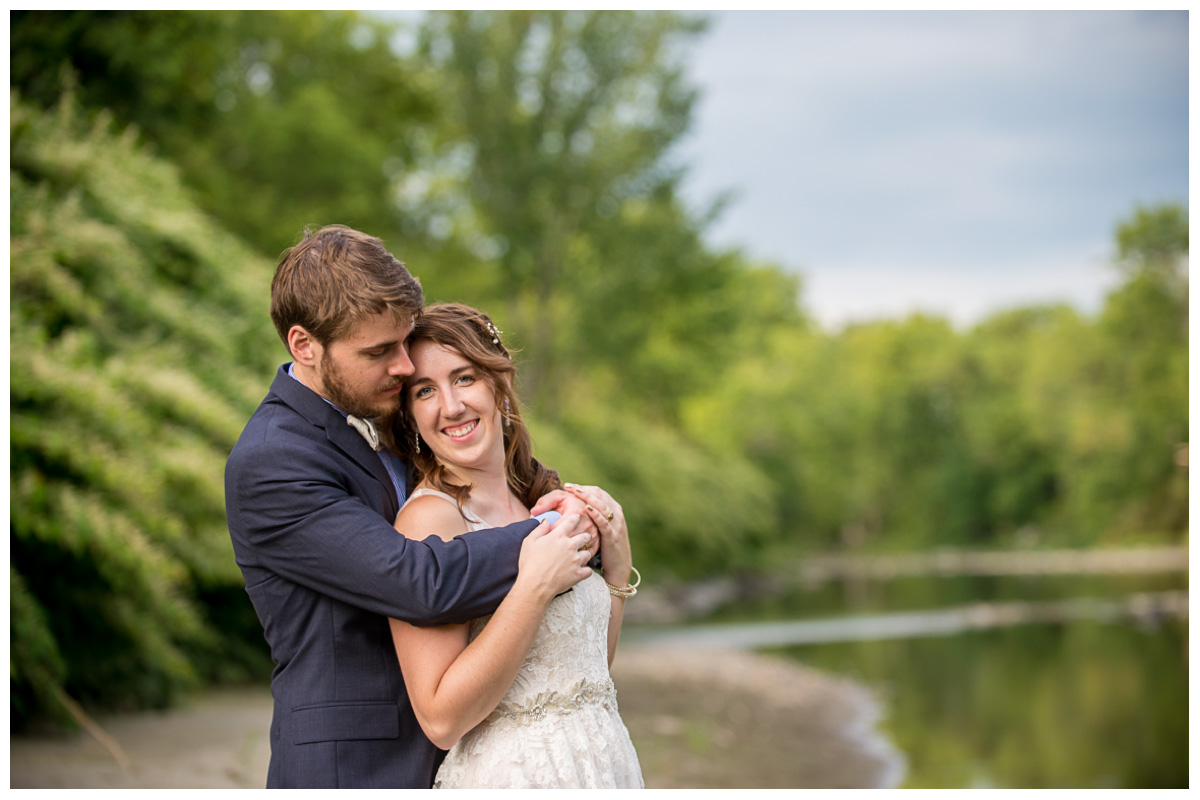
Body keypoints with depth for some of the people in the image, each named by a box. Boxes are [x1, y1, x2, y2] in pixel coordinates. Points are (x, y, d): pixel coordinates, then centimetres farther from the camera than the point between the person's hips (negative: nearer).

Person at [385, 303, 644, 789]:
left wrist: (617, 569, 0)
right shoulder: (430, 516, -16)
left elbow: (589, 669, 11)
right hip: (509, 773, -6)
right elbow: (442, 720, -22)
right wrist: (535, 584, -24)